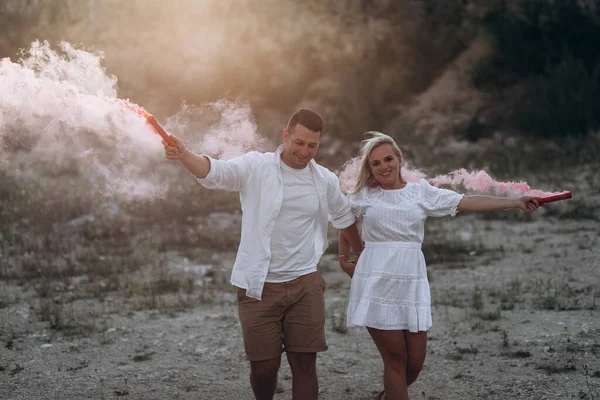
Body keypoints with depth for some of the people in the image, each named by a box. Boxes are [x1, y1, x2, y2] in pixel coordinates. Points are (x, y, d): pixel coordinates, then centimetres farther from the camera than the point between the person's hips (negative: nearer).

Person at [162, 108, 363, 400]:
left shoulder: (326, 181, 6)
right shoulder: (256, 167, -6)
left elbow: (344, 218, 24)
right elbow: (215, 172, -23)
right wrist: (183, 155, -42)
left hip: (305, 285, 2)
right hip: (259, 287, -2)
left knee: (305, 364, 0)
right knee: (264, 367, 3)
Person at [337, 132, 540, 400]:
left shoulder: (421, 192, 8)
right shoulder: (363, 196, 5)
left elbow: (468, 202, 4)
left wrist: (516, 203, -2)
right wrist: (344, 260, 21)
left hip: (411, 281, 3)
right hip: (377, 283, -2)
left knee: (415, 363, 2)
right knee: (395, 359, -5)